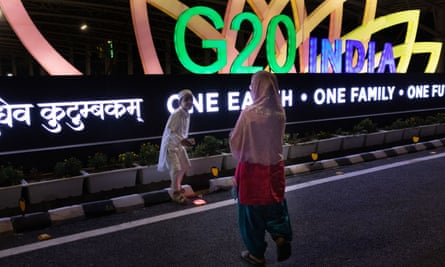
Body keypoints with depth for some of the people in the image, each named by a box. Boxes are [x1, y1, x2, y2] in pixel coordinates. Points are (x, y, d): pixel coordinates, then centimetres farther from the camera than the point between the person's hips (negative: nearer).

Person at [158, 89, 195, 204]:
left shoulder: (187, 114, 2)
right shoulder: (176, 114, -24)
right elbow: (169, 131, -30)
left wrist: (186, 141, 7)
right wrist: (181, 140, -40)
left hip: (179, 144, 9)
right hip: (170, 144, -9)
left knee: (184, 166, 17)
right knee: (176, 169, -12)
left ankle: (178, 187, 38)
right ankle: (176, 193, 3)